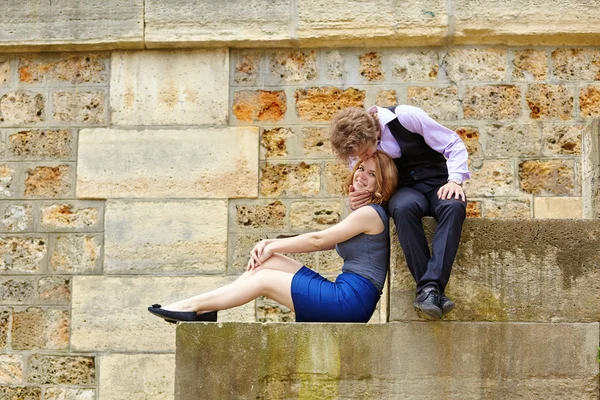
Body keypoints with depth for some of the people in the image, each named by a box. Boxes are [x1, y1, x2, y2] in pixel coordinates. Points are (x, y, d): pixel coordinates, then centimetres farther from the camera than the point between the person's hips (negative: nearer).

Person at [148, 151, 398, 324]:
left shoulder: (370, 213, -9)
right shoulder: (363, 214, 22)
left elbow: (318, 240, -6)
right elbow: (328, 243, 18)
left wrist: (274, 246, 7)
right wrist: (271, 244, 7)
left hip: (353, 298, -9)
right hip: (347, 298, 9)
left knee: (264, 278, -7)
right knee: (268, 262, 3)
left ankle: (189, 307, -3)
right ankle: (203, 311, -1)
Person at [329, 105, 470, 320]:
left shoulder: (405, 117, -19)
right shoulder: (355, 147, -6)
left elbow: (453, 144, -9)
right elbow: (364, 188, 8)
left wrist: (455, 179, -23)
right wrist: (356, 202, -15)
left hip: (437, 182, -1)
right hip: (405, 189, 2)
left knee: (453, 206, -38)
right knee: (403, 207, -37)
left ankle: (431, 287, -43)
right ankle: (427, 287, -36)